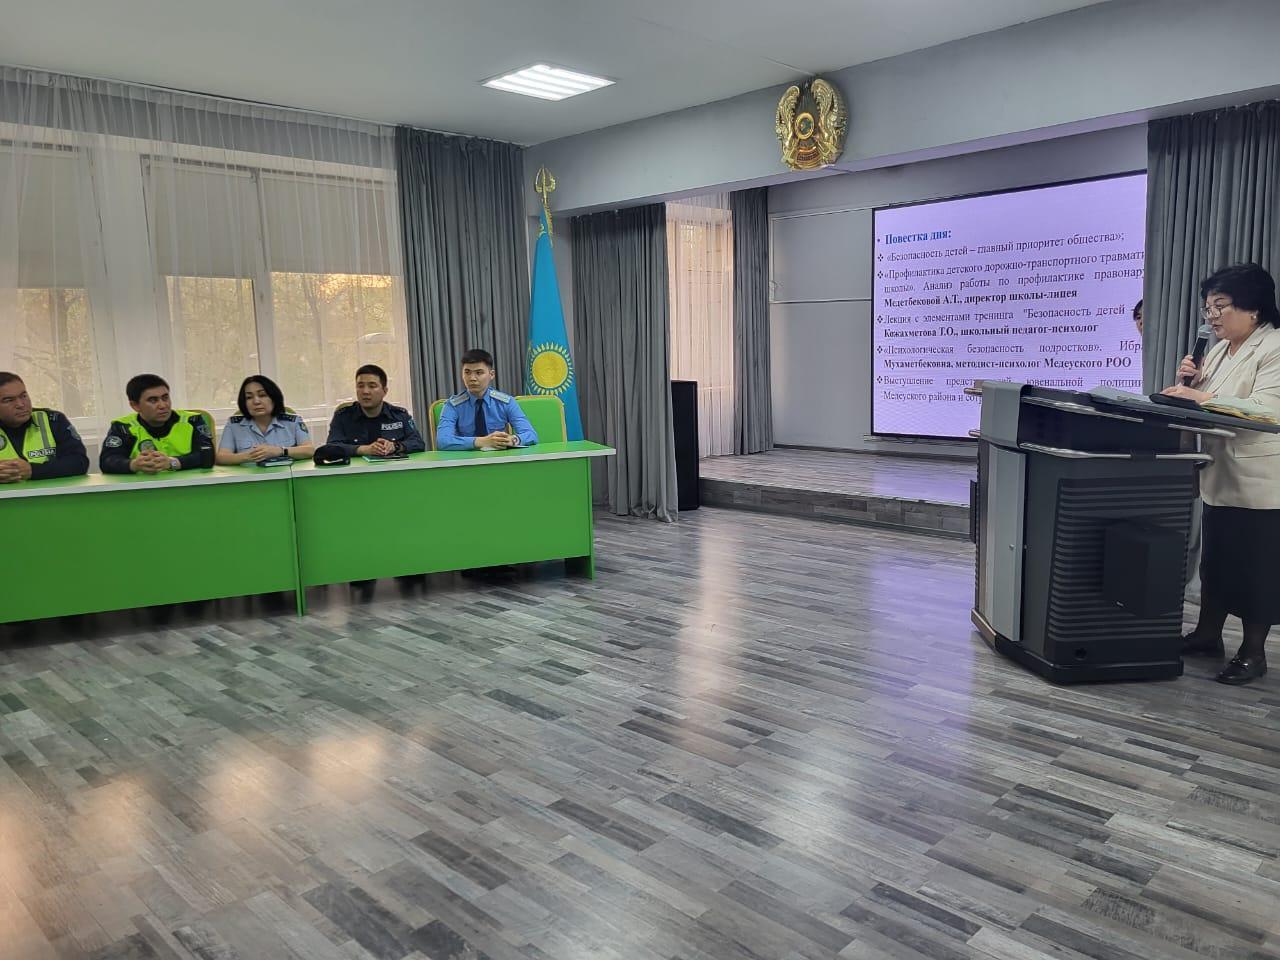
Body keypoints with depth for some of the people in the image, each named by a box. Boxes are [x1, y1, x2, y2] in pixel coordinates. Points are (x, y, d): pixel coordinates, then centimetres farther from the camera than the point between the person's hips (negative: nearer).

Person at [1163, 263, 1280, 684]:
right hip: (1221, 475, 8)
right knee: (1215, 558, 15)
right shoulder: (1221, 350, 13)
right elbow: (1206, 403, 18)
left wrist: (1202, 397, -28)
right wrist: (1191, 382, 0)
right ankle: (1208, 633, 27)